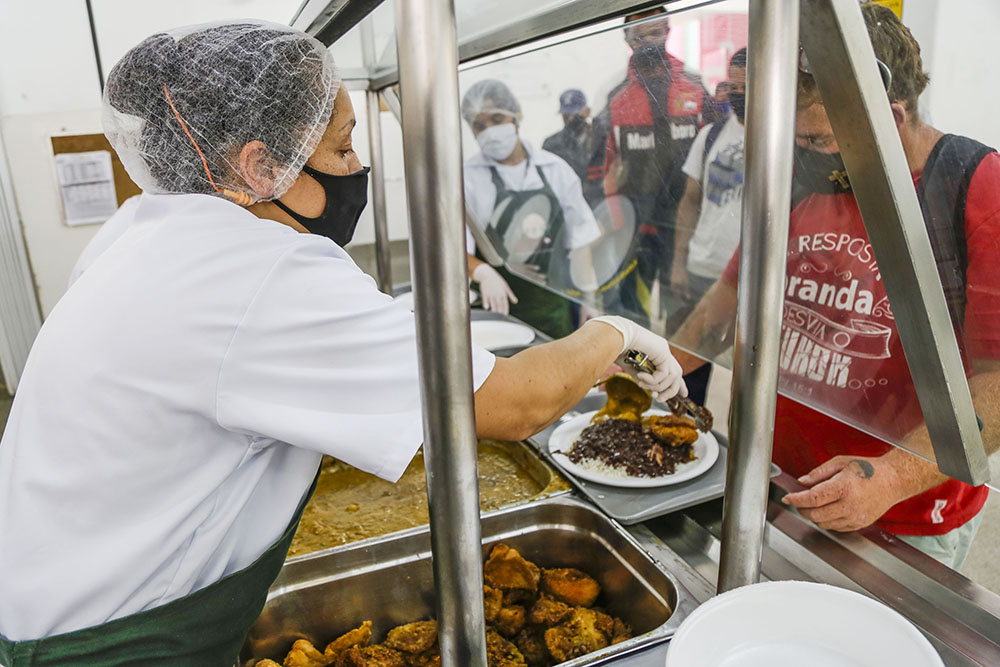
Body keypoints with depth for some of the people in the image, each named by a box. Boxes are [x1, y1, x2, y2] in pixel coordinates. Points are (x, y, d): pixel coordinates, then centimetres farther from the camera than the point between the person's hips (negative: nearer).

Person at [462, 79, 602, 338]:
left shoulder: (555, 169, 4)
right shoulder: (468, 177, -5)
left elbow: (579, 239, 8)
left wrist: (589, 300, 6)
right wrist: (483, 273, -30)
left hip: (553, 306, 3)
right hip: (498, 305, -2)